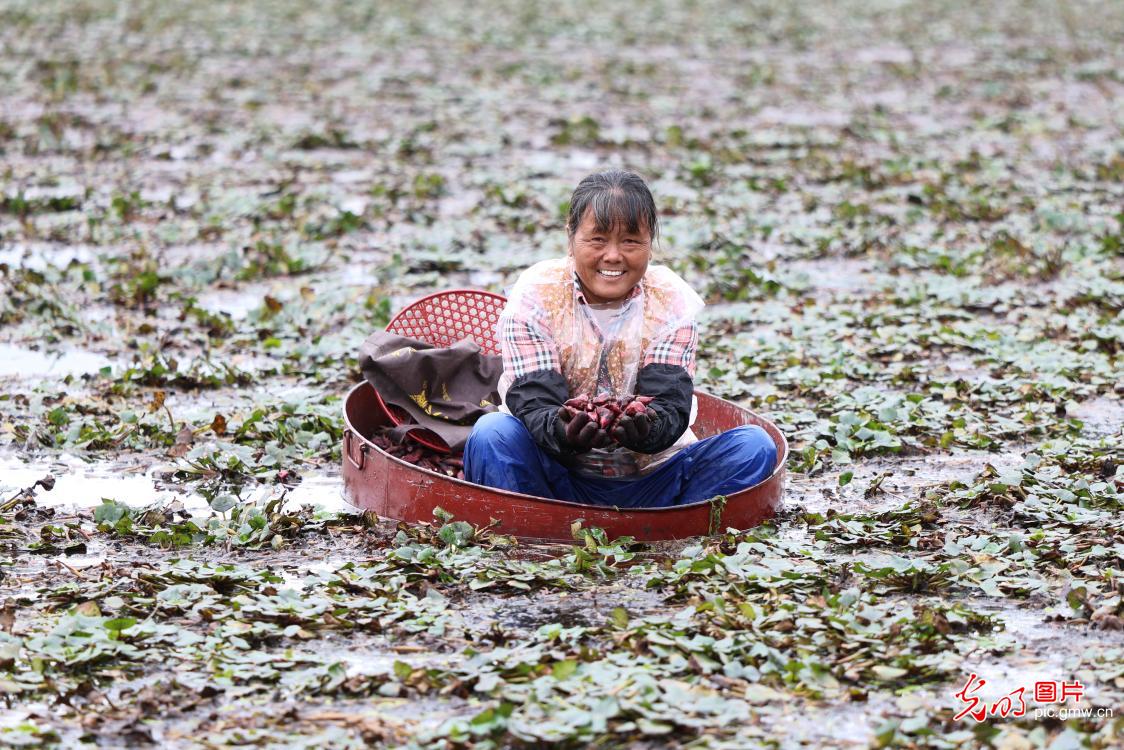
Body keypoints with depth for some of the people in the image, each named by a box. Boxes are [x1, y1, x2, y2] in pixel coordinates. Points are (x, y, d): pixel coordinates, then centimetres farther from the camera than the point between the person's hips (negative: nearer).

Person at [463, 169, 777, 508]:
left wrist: (647, 429, -41)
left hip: (651, 478, 2)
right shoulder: (534, 296, -7)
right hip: (559, 476, -2)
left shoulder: (672, 301, -3)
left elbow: (671, 405, -14)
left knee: (755, 446, -20)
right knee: (492, 434, -31)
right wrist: (564, 433, -43)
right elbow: (533, 404, -17)